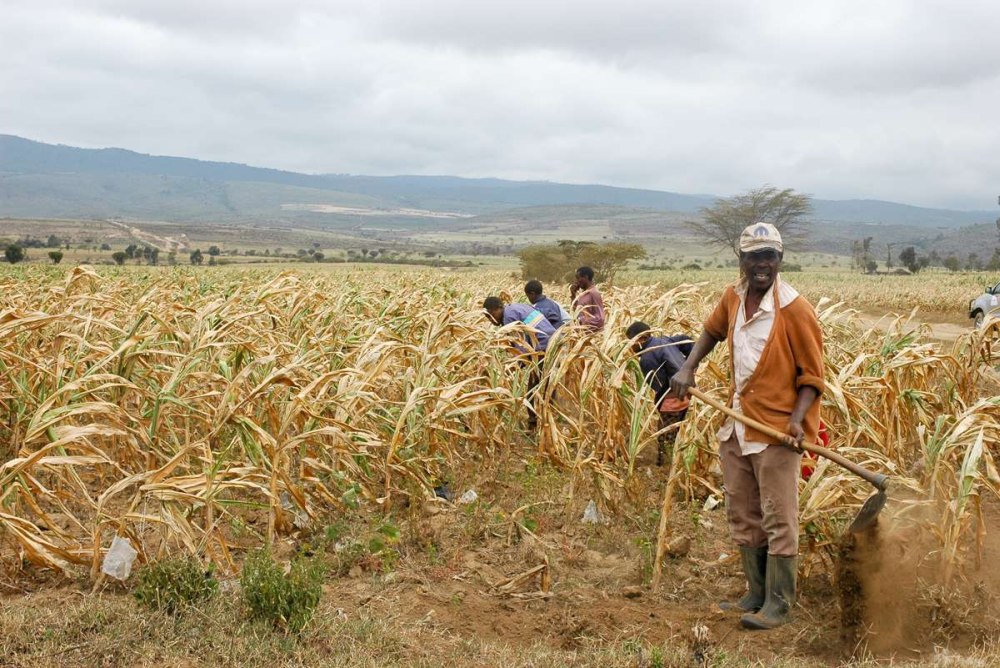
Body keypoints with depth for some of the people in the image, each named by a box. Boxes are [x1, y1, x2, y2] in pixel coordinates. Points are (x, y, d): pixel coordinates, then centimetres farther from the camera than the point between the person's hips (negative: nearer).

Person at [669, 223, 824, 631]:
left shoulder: (794, 310, -14)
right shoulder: (733, 298, 4)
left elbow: (812, 375, -10)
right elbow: (712, 331, 24)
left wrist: (797, 419, -24)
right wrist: (688, 369, 9)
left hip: (776, 430, -7)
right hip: (737, 425, 7)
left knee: (778, 520, 0)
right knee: (742, 516, 16)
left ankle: (778, 605, 11)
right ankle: (757, 595, 30)